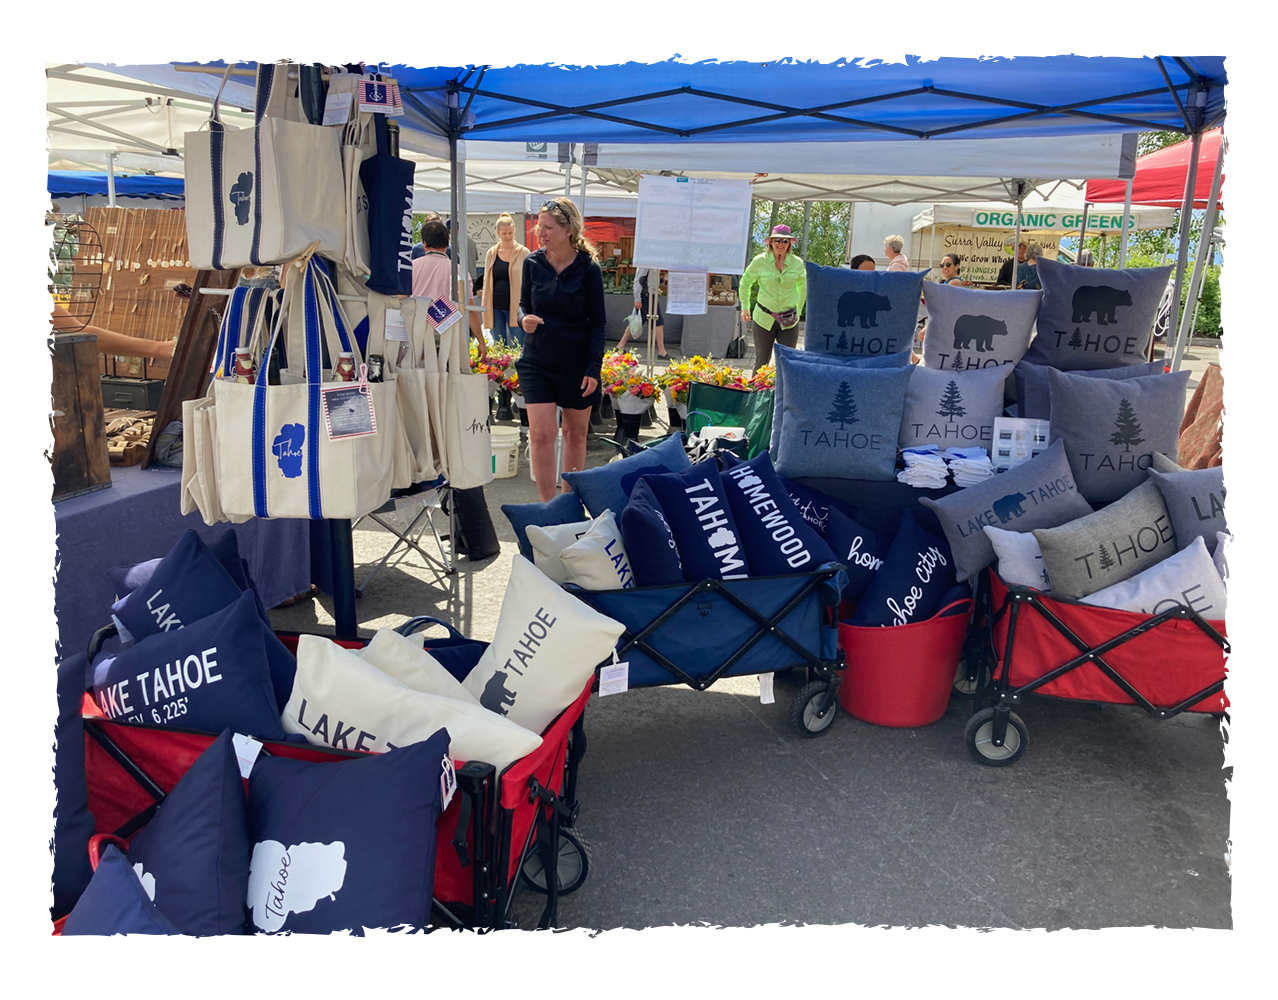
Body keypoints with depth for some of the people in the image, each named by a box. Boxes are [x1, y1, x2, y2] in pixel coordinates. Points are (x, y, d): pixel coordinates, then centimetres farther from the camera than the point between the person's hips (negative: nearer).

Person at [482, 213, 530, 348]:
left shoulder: (523, 253, 0)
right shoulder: (491, 253, 9)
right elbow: (486, 281, 14)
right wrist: (484, 306, 9)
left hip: (515, 307, -3)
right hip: (496, 308, 3)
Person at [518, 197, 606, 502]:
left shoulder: (588, 268, -7)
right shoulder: (532, 262, -1)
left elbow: (598, 322, -4)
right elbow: (523, 304, 11)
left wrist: (593, 368, -10)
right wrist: (525, 319, -14)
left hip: (577, 363, -1)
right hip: (537, 362, 1)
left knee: (576, 433, 12)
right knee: (541, 434, -8)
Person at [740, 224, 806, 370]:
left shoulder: (797, 263, -1)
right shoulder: (760, 261, -6)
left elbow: (802, 287, 16)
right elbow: (745, 283, 10)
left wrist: (798, 311, 17)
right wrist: (745, 308, 13)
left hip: (789, 321, 1)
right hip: (764, 319, -1)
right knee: (761, 361, 5)